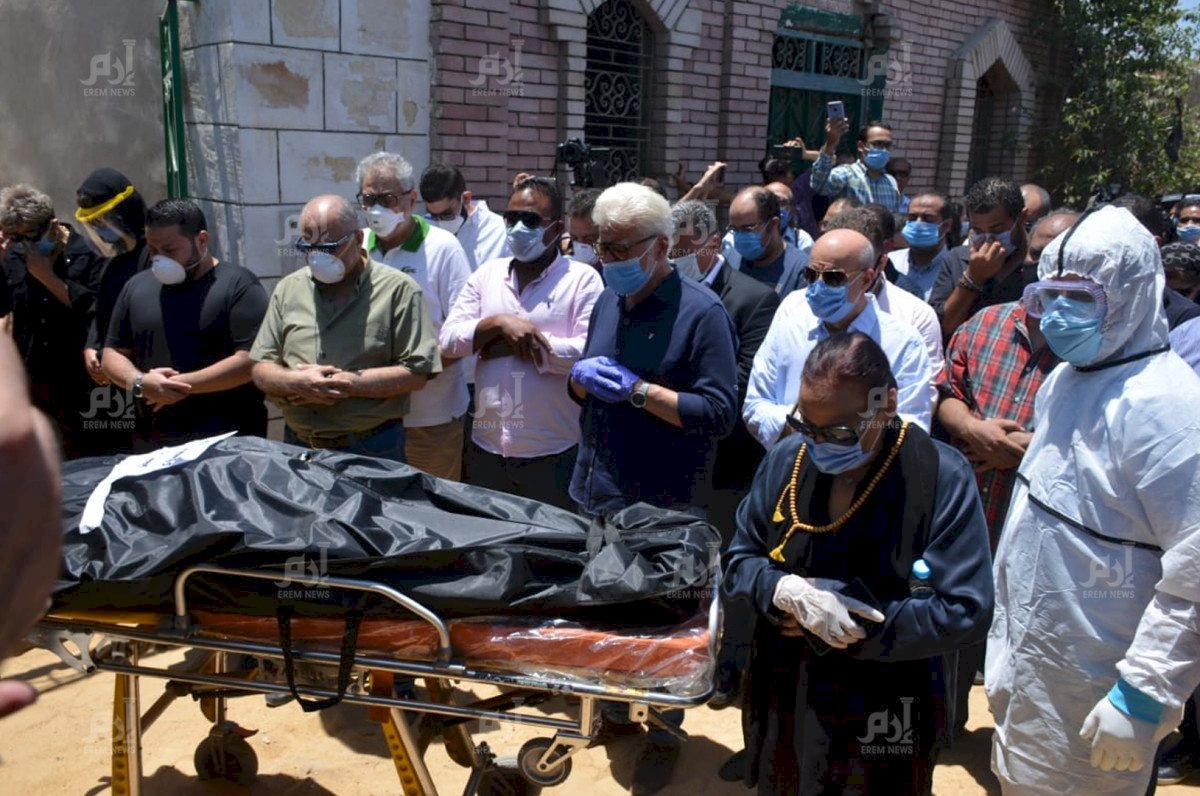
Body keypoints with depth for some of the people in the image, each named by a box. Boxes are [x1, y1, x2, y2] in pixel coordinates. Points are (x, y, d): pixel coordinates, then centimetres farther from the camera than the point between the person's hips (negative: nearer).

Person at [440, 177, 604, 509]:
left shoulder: (582, 278, -6)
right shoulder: (487, 273, 9)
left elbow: (590, 352, -17)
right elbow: (448, 339, 3)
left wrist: (514, 344, -13)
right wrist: (499, 323, -14)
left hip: (552, 453, -4)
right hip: (486, 446, 5)